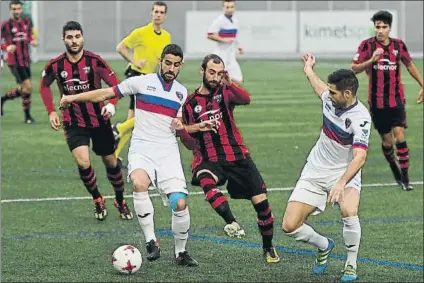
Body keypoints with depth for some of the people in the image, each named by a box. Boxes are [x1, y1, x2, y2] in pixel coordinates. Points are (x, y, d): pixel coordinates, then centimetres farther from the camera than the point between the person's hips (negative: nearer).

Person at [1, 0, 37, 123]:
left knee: (23, 89, 9)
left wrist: (32, 41, 0)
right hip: (14, 61, -6)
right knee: (28, 87, -12)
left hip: (26, 61, 6)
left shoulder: (27, 22, 6)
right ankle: (27, 116, 2)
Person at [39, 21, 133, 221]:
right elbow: (44, 85, 12)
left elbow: (115, 84, -7)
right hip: (74, 123, 0)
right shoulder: (55, 65, -8)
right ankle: (97, 200, 5)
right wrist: (51, 112, 4)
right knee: (83, 162, -20)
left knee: (110, 162, 12)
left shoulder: (95, 61, -13)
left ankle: (120, 201, 35)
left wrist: (111, 104, -26)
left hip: (99, 120, 0)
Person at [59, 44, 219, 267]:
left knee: (180, 203, -10)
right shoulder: (142, 82, 1)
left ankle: (181, 252, 11)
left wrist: (197, 127, 6)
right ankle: (151, 242, -25)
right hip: (141, 149, -3)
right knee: (139, 183, -35)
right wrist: (74, 97, 2)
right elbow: (107, 93, 5)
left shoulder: (181, 92, 14)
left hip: (168, 152, 3)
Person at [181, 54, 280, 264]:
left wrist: (230, 84, -39)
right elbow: (190, 137, 15)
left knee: (261, 202, -2)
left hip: (237, 155, 0)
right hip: (209, 159, 0)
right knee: (206, 182, -37)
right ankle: (231, 223, -45)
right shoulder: (191, 102, 7)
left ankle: (268, 248, 17)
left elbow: (245, 99, -21)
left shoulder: (225, 92, 3)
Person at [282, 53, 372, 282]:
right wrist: (309, 70, 41)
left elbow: (360, 157, -34)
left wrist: (342, 183, -48)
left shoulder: (360, 118, -24)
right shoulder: (330, 99, -5)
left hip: (345, 174, -5)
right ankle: (324, 246, 26)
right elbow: (318, 86, 22)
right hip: (314, 173, 5)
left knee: (349, 212, -36)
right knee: (289, 226, -6)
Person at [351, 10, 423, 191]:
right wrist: (371, 60, -26)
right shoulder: (367, 45, -6)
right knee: (386, 141, 6)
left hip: (396, 99, 0)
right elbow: (354, 68, -9)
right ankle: (395, 170, 31)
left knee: (399, 135, -13)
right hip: (377, 101, 0)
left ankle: (405, 177, -8)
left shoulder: (398, 45, 0)